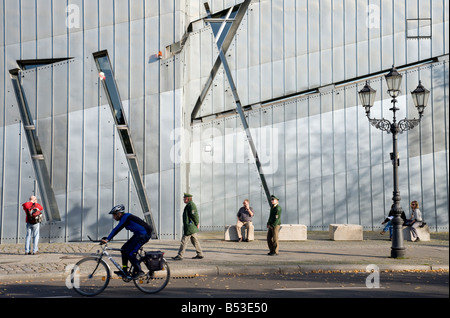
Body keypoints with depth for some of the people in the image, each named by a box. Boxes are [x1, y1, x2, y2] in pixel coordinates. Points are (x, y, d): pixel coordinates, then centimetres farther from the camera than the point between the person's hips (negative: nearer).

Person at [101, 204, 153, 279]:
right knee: (124, 249, 8)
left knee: (129, 252, -12)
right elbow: (116, 230, 18)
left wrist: (107, 240, -26)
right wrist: (107, 238, 15)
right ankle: (124, 271, 13)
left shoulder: (126, 218, -17)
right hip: (138, 234, 10)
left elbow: (116, 230, -24)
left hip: (144, 235, -10)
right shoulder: (125, 218, 12)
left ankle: (139, 271, -6)